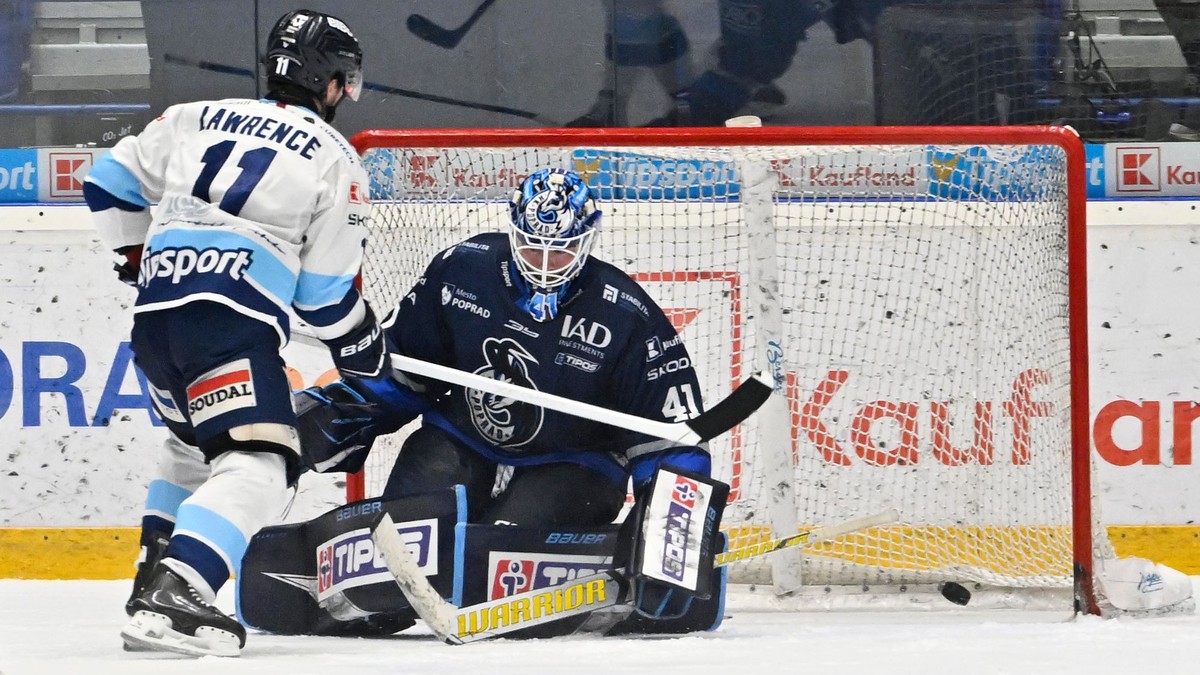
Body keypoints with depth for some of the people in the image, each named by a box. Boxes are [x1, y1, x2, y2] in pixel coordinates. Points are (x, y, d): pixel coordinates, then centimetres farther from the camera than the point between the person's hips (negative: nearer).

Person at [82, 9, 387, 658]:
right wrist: (365, 354, 21)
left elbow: (110, 182, 24)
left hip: (153, 313, 7)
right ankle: (172, 598, -33)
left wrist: (136, 255, 40)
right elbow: (327, 290, 5)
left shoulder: (195, 119, 18)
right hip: (233, 325, -7)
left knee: (194, 444, 30)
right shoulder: (334, 160, 5)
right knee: (257, 464, -13)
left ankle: (153, 574, 23)